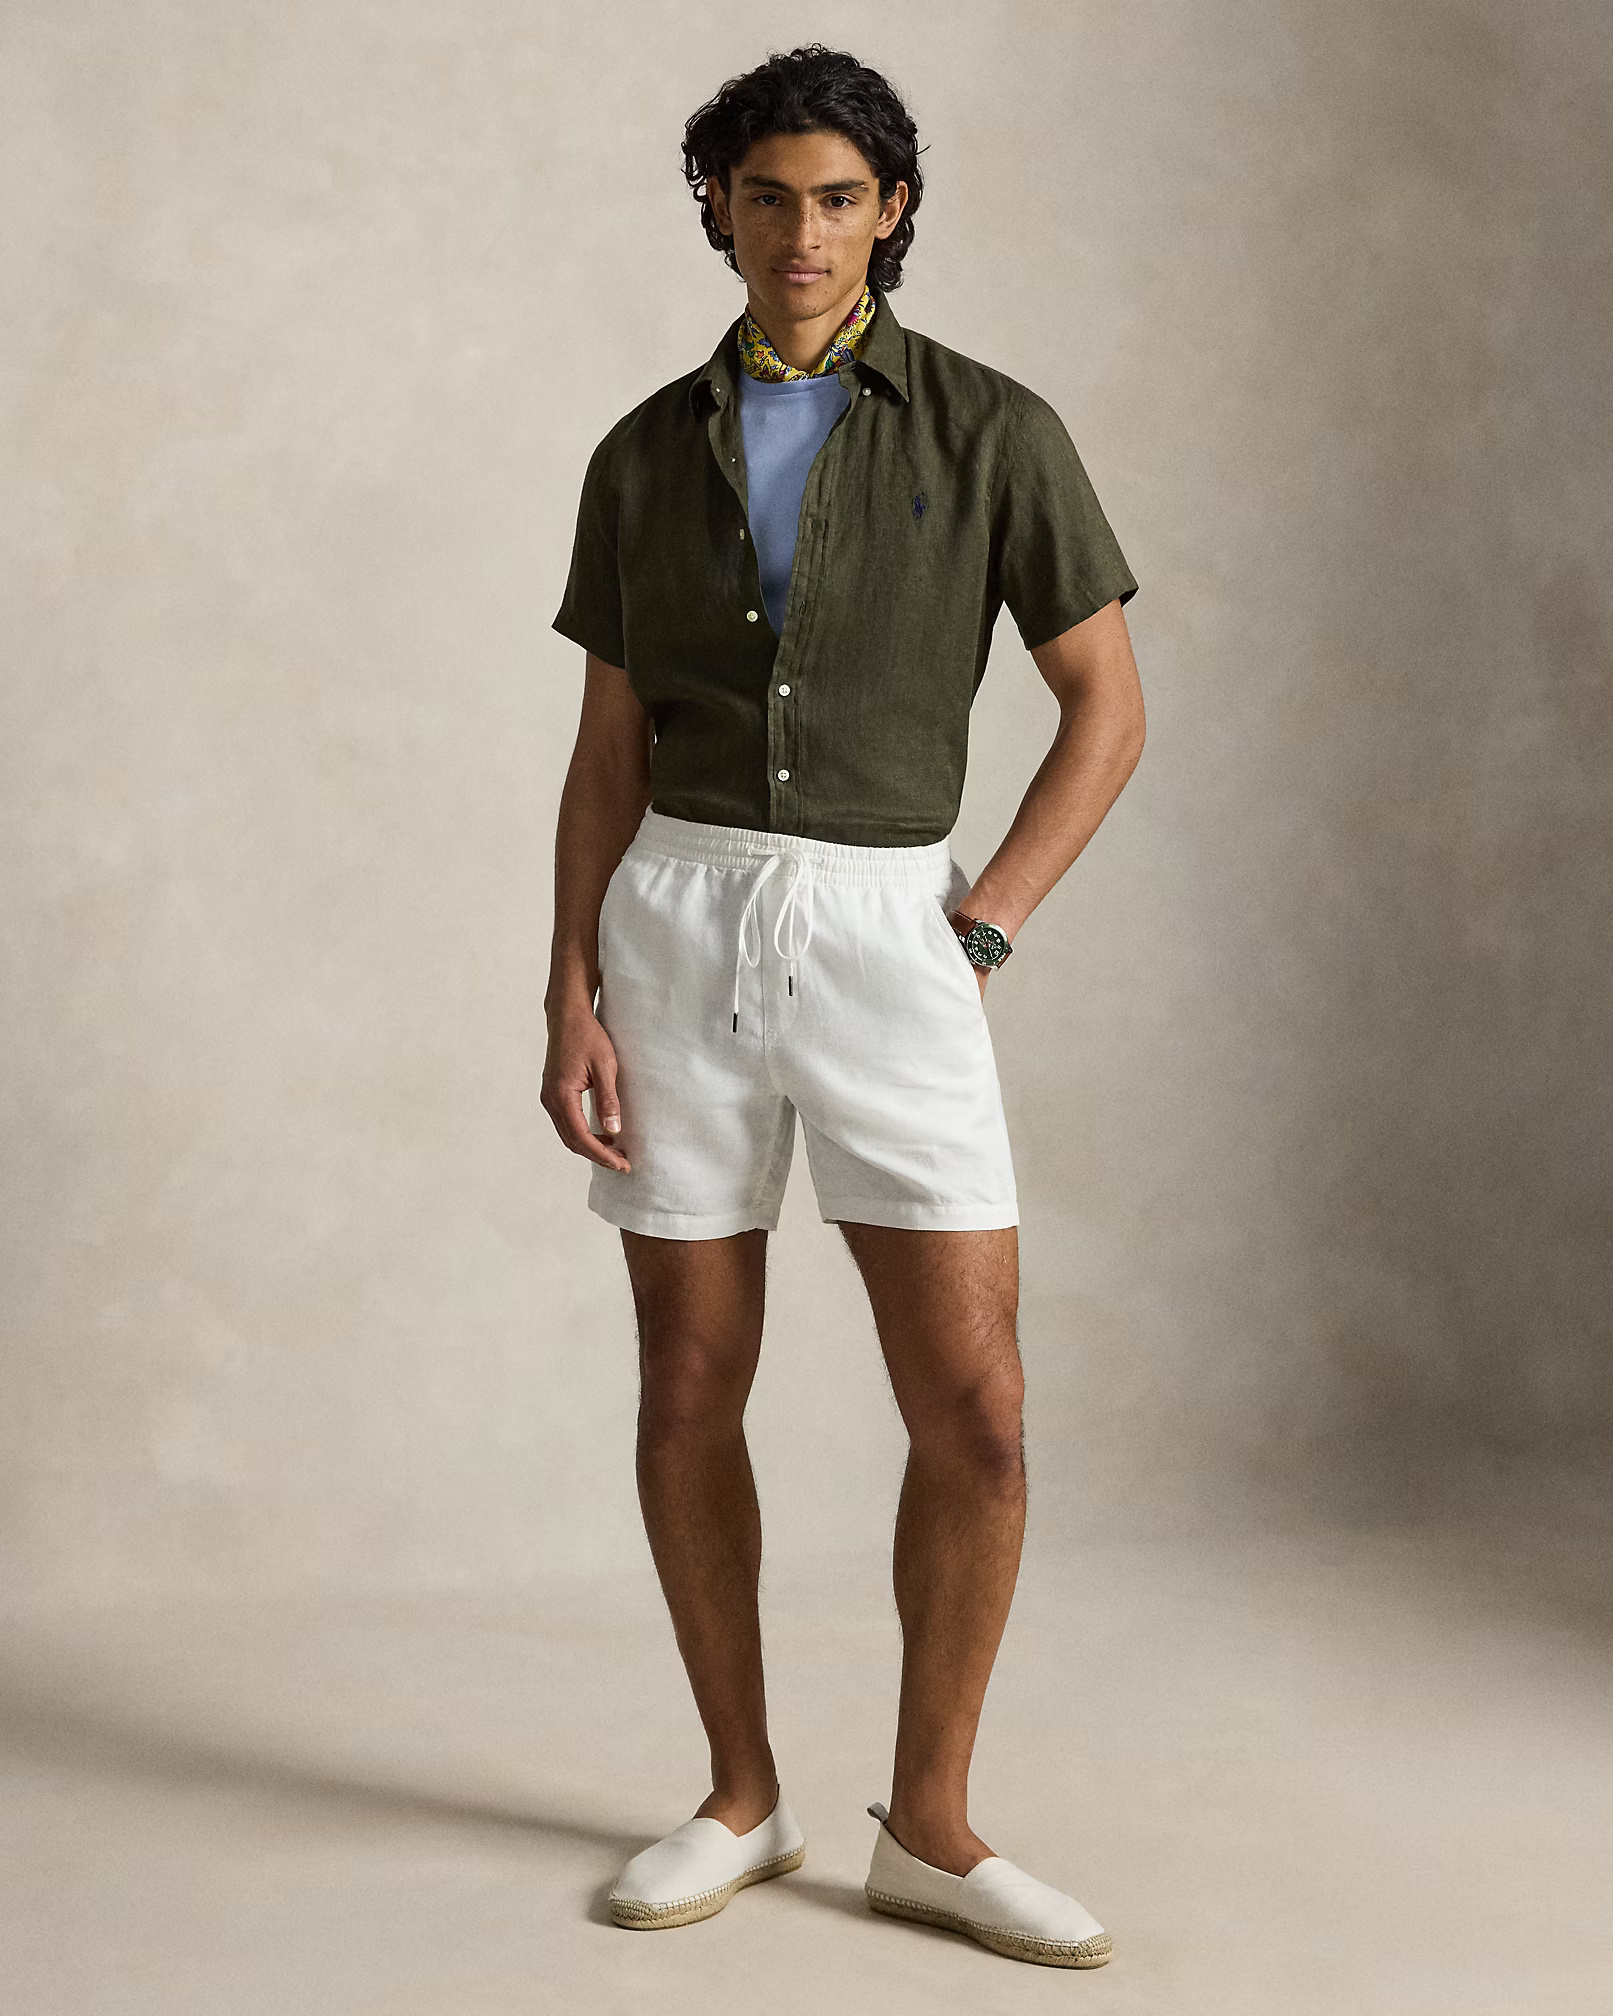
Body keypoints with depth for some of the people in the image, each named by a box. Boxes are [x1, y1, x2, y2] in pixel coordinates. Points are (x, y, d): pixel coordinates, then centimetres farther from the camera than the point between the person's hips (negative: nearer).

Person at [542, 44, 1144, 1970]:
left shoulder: (993, 429, 0)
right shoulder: (646, 456, 7)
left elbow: (1108, 706, 3)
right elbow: (609, 755, 7)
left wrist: (982, 932, -6)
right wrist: (570, 1000, -3)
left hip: (889, 942, -2)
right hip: (679, 929, 2)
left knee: (976, 1410, -8)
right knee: (689, 1393, 5)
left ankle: (929, 1827, 9)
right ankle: (742, 1798, 21)